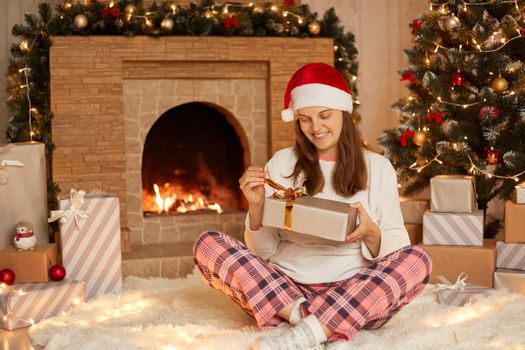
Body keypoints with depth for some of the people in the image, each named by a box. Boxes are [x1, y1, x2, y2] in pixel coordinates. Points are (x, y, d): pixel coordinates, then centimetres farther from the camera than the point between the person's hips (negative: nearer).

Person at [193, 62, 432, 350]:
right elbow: (263, 250, 8)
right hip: (283, 289, 1)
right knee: (208, 245, -17)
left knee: (416, 260, -27)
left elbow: (396, 248, 5)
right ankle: (301, 314, -29)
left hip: (352, 295, 0)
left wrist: (371, 234, -16)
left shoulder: (377, 167, 8)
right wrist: (256, 206, -11)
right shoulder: (282, 163, 9)